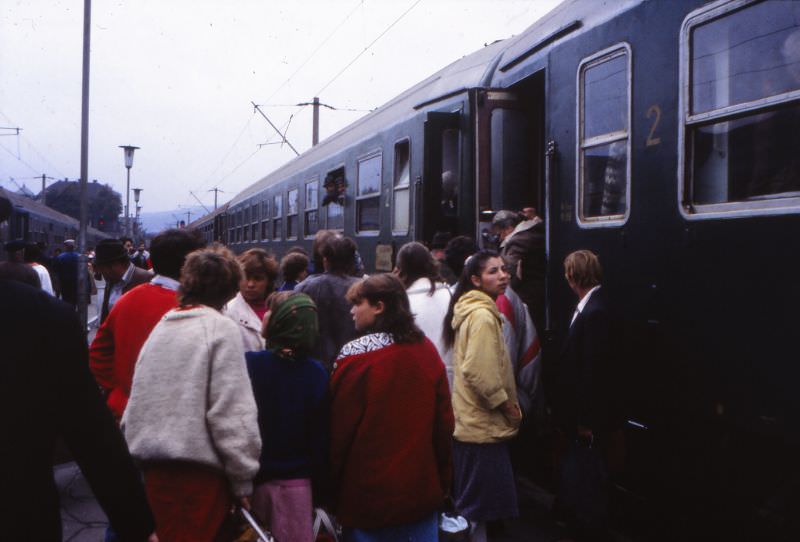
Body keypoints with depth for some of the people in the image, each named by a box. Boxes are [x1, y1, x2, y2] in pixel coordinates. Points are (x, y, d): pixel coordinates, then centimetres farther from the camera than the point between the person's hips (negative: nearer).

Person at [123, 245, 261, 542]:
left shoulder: (162, 326, 11)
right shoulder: (220, 328, -8)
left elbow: (137, 397, 14)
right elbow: (231, 411, -14)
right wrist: (243, 479, -7)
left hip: (151, 465, 7)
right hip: (198, 471, -7)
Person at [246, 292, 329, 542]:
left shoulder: (248, 363, -13)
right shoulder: (317, 373, -8)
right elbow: (321, 437, -5)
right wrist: (319, 488, 6)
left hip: (252, 477, -1)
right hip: (296, 483, 1)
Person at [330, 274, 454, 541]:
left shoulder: (356, 356, -14)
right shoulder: (427, 349, -2)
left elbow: (339, 430, -10)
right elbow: (445, 421, 2)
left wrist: (332, 489, 2)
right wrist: (443, 480, 13)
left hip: (369, 493, -4)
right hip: (423, 489, 4)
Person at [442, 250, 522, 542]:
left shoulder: (471, 310, 13)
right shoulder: (482, 315, -18)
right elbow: (478, 371, -27)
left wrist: (507, 404, 16)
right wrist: (506, 404, -15)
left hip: (471, 420, 10)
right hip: (484, 425, -10)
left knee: (468, 503, 21)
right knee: (478, 507, 1)